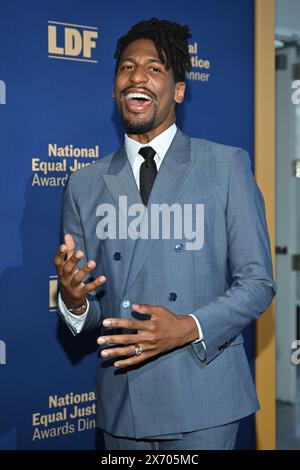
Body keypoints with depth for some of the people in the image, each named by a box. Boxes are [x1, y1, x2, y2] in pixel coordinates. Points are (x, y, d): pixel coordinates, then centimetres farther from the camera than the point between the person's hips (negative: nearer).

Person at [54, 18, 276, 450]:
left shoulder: (227, 165, 0)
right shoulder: (84, 186, 8)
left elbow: (257, 282, -3)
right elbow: (89, 308, 10)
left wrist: (189, 329, -18)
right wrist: (74, 301, -13)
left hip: (203, 402, -2)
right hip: (121, 405, 3)